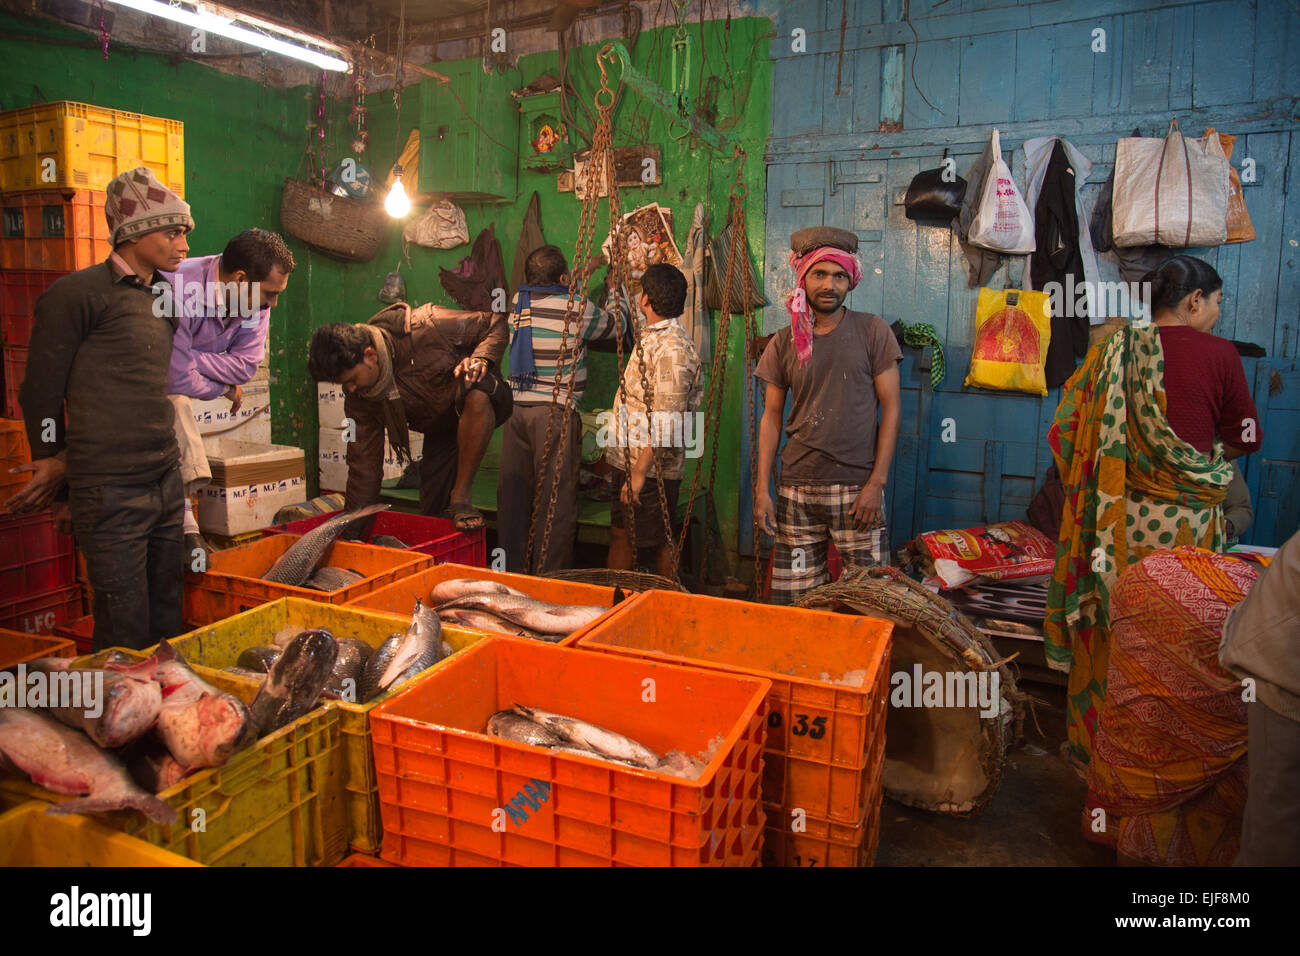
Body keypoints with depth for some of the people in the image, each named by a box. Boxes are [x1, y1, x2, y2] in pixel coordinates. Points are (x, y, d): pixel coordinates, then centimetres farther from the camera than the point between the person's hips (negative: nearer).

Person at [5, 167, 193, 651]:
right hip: (111, 492, -6)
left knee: (170, 623, 13)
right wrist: (53, 462, 10)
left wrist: (67, 463, 15)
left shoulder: (164, 298, 16)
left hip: (167, 482, 7)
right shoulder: (78, 293, -7)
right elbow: (42, 392, -2)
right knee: (126, 634, 0)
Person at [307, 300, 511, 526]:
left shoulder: (426, 328, -27)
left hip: (485, 404, -4)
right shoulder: (358, 396, -11)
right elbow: (363, 463, -4)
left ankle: (461, 496, -25)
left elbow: (496, 322, -16)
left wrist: (480, 357, -35)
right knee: (433, 509, -7)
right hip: (440, 429, 5)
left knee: (475, 394, -41)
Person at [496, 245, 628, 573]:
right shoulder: (578, 308, -8)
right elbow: (618, 324, 10)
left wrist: (586, 270, 35)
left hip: (516, 410, 6)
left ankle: (512, 570, 21)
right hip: (555, 413, -6)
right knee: (555, 500, 1)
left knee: (513, 496, 11)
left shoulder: (518, 302, 7)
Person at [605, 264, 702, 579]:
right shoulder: (652, 337, 12)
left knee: (660, 541, 5)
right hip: (628, 459, 10)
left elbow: (665, 422, -25)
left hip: (653, 468, -10)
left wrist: (640, 472, -24)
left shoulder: (673, 348, -20)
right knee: (620, 534, 16)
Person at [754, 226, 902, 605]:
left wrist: (876, 482, -8)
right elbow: (771, 417, 10)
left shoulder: (872, 332, 1)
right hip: (796, 488, 2)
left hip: (857, 488, -2)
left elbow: (891, 408, 0)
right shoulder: (783, 343, 7)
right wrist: (762, 488, 3)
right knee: (793, 600, 3)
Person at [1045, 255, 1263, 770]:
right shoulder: (1219, 354, -7)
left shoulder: (1113, 349, 0)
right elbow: (1247, 437, 4)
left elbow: (1067, 429, 2)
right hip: (1188, 523, -3)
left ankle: (1093, 744, 27)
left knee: (1109, 630, 13)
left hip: (1119, 516, 3)